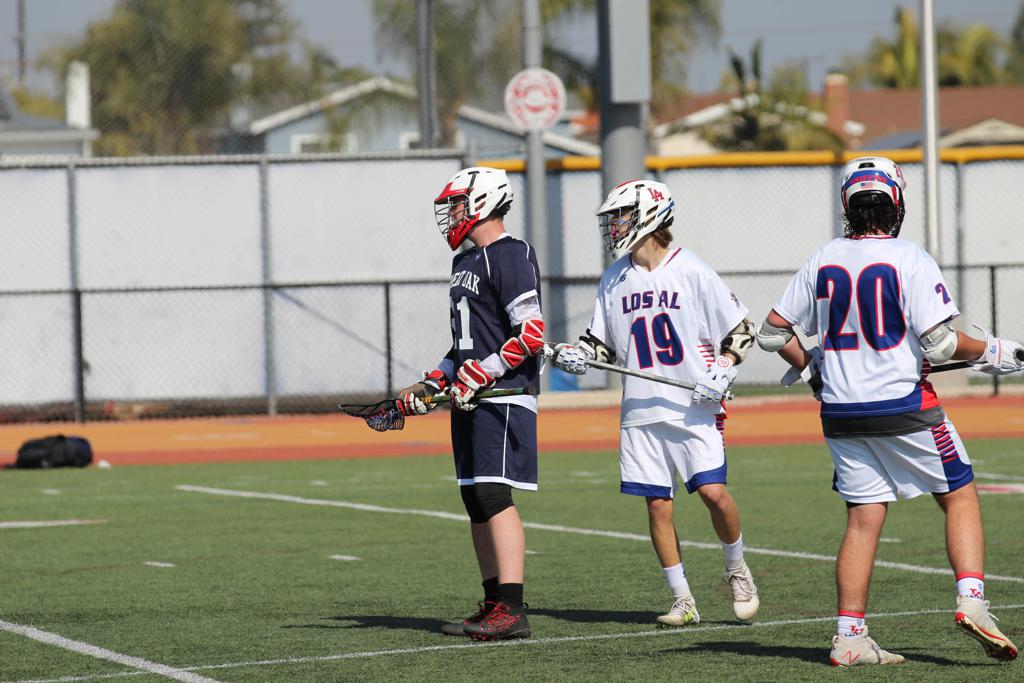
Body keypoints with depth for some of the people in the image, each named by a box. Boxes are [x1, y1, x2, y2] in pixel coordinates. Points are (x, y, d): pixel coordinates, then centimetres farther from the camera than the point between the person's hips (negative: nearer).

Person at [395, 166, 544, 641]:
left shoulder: (511, 256, -11)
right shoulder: (465, 263, 20)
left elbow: (530, 336, -18)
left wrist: (478, 375, -20)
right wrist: (431, 385, 16)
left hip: (503, 395, -10)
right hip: (469, 400, 10)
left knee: (493, 495, -15)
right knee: (475, 500, 9)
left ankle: (512, 611, -18)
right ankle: (494, 605, 13)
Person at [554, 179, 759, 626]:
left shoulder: (691, 271, -4)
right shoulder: (614, 280, 10)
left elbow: (740, 330, 1)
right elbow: (603, 343, 17)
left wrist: (723, 370, -14)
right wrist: (575, 354, -2)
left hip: (694, 407, -4)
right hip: (642, 411, 4)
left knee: (713, 491, -14)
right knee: (658, 505, 1)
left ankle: (737, 571, 13)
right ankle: (682, 601, 9)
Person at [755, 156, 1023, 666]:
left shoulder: (821, 262, 5)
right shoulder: (910, 260, -9)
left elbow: (772, 332, 9)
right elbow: (938, 342, -16)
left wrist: (807, 368, 25)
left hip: (842, 412, 5)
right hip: (903, 407, -4)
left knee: (863, 519, 7)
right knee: (960, 495, 8)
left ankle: (849, 636, 2)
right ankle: (971, 599, -9)